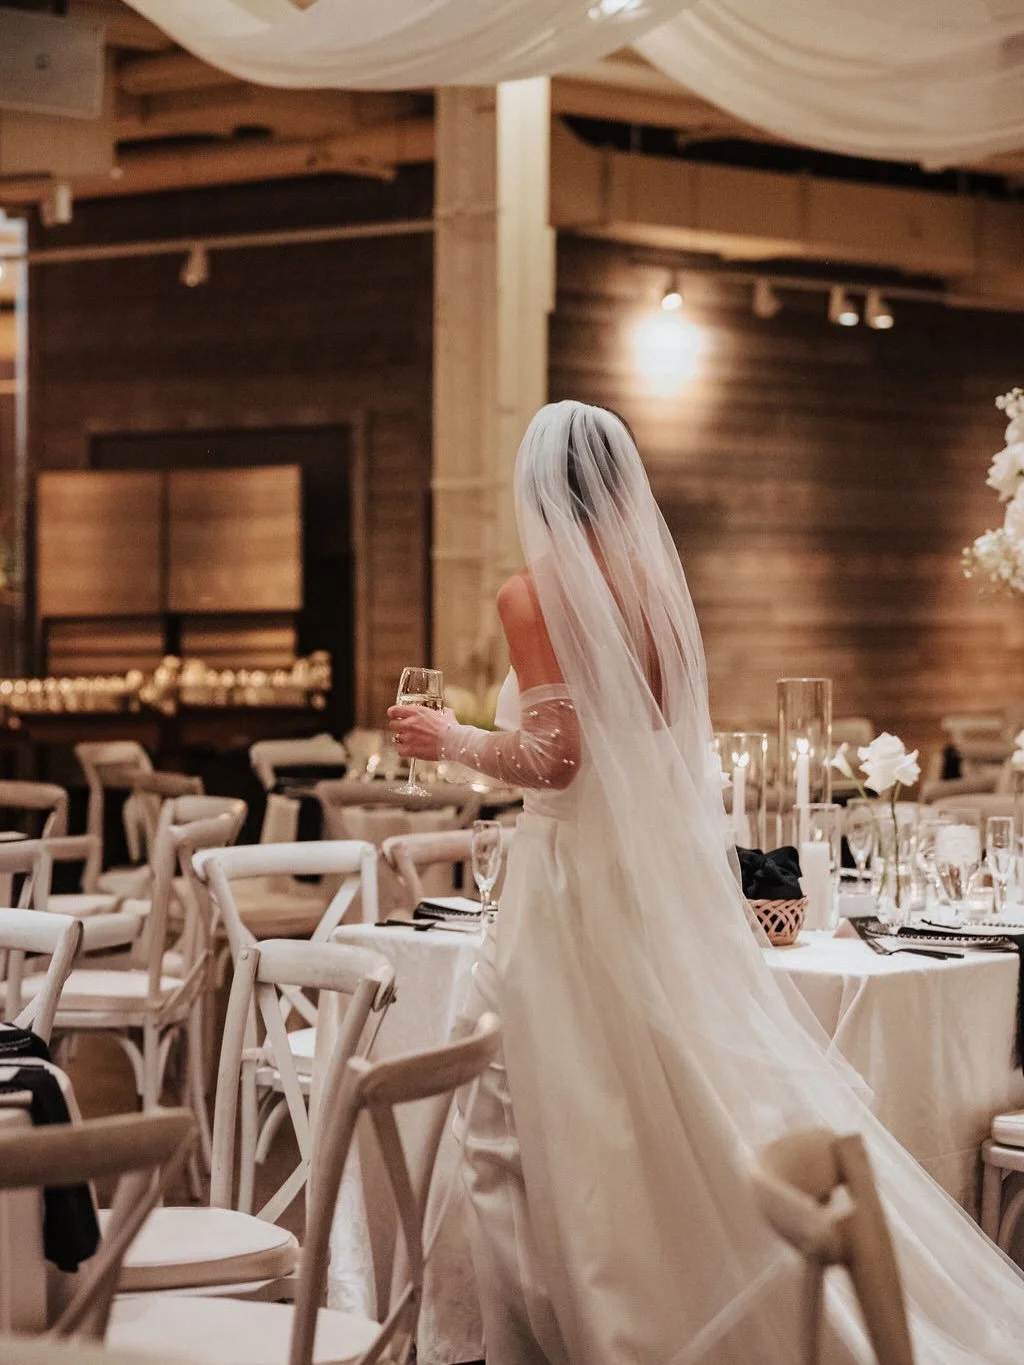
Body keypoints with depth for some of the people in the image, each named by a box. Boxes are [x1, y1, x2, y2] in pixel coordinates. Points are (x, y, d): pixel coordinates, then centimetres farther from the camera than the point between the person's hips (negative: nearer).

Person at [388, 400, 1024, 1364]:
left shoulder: (534, 592, -11)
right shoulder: (657, 584, 7)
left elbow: (554, 755, -17)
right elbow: (673, 740, 13)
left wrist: (453, 741, -1)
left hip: (574, 872, -6)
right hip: (661, 866, 7)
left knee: (542, 1113, 2)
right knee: (693, 1092, 11)